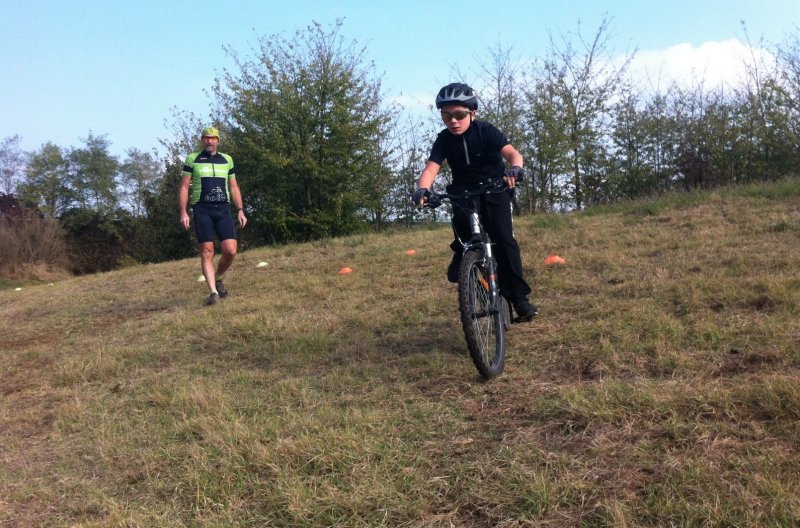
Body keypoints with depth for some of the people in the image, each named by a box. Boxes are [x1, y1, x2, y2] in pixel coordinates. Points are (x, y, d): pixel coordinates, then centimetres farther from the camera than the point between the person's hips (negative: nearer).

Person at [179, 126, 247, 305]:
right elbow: (184, 187, 3)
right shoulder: (192, 159, 5)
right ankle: (213, 292, -2)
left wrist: (240, 210, 7)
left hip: (223, 210, 2)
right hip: (202, 210, -2)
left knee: (230, 251, -8)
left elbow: (234, 187, 16)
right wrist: (183, 212, -6)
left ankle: (218, 278, 19)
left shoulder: (227, 160, 13)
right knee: (207, 252, -5)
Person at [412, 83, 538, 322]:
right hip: (465, 190, 1)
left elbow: (512, 153, -30)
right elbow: (431, 168, -22)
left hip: (495, 188, -1)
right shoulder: (444, 139, -10)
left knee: (503, 238, -18)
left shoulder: (486, 131, -17)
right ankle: (462, 251, -3)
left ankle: (518, 297, -11)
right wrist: (422, 189, -44)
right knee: (461, 218, -34)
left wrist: (514, 169, -54)